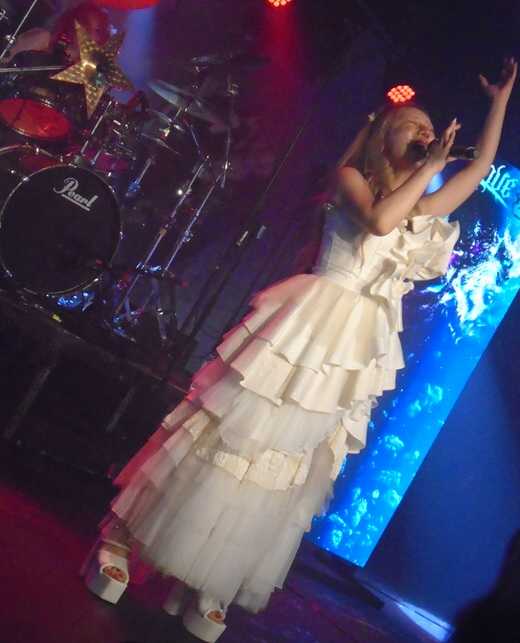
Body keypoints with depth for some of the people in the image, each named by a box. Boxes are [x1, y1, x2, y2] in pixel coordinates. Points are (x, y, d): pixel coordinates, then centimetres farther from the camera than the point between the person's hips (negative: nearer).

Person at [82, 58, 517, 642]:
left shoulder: (424, 209, 17)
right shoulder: (352, 176, 2)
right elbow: (378, 220, -18)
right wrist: (430, 167, -9)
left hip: (356, 346, 6)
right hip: (308, 324, -5)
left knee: (291, 464, 7)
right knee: (231, 433, -5)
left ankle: (210, 590, 20)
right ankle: (120, 540, 11)